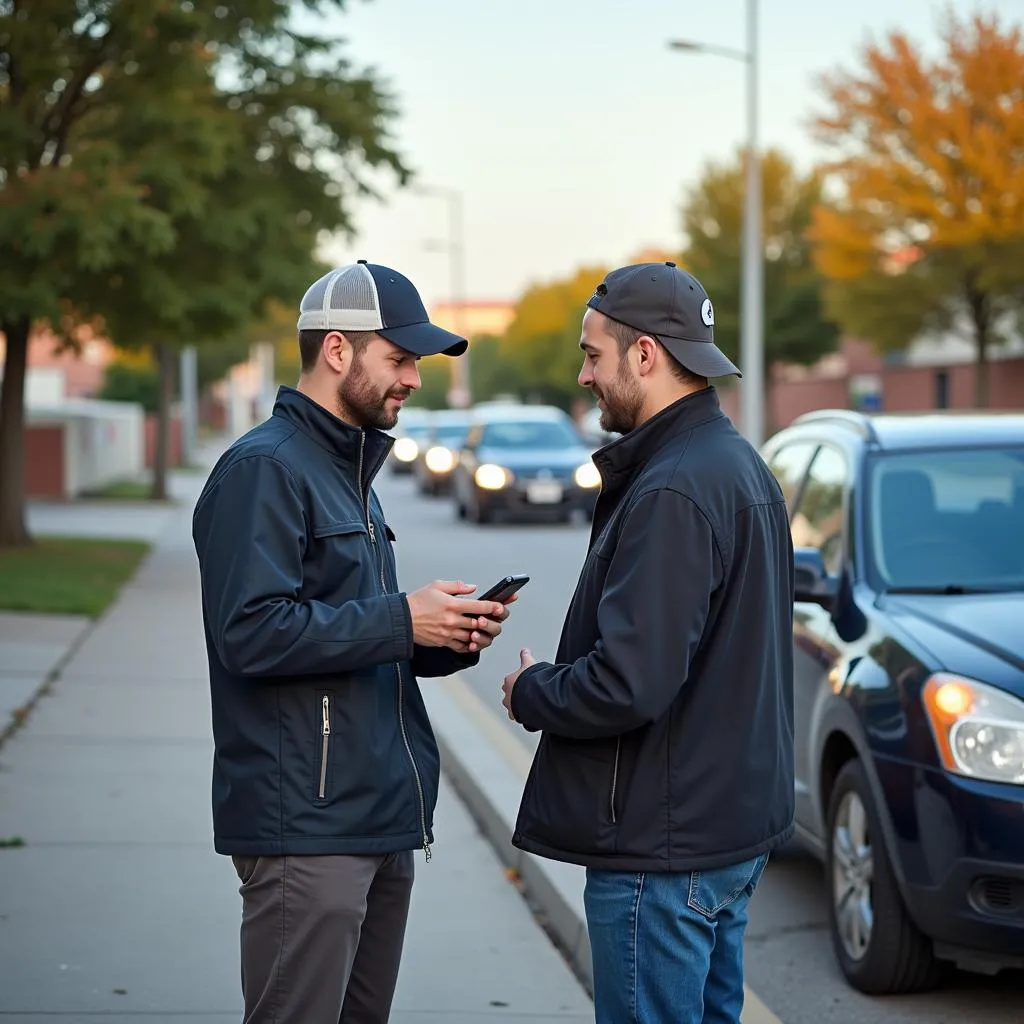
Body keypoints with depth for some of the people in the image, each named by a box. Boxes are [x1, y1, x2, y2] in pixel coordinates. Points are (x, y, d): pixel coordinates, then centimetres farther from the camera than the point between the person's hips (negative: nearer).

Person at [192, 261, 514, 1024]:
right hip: (305, 828, -9)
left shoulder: (350, 467, 20)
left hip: (381, 819, 9)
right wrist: (400, 620, -19)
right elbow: (251, 632, -21)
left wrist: (447, 639, 5)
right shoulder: (265, 467, -11)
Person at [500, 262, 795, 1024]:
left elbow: (628, 686, -28)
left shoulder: (672, 492, -21)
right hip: (736, 823, 10)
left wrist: (531, 692, -9)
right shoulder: (740, 465, 12)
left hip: (665, 848, -10)